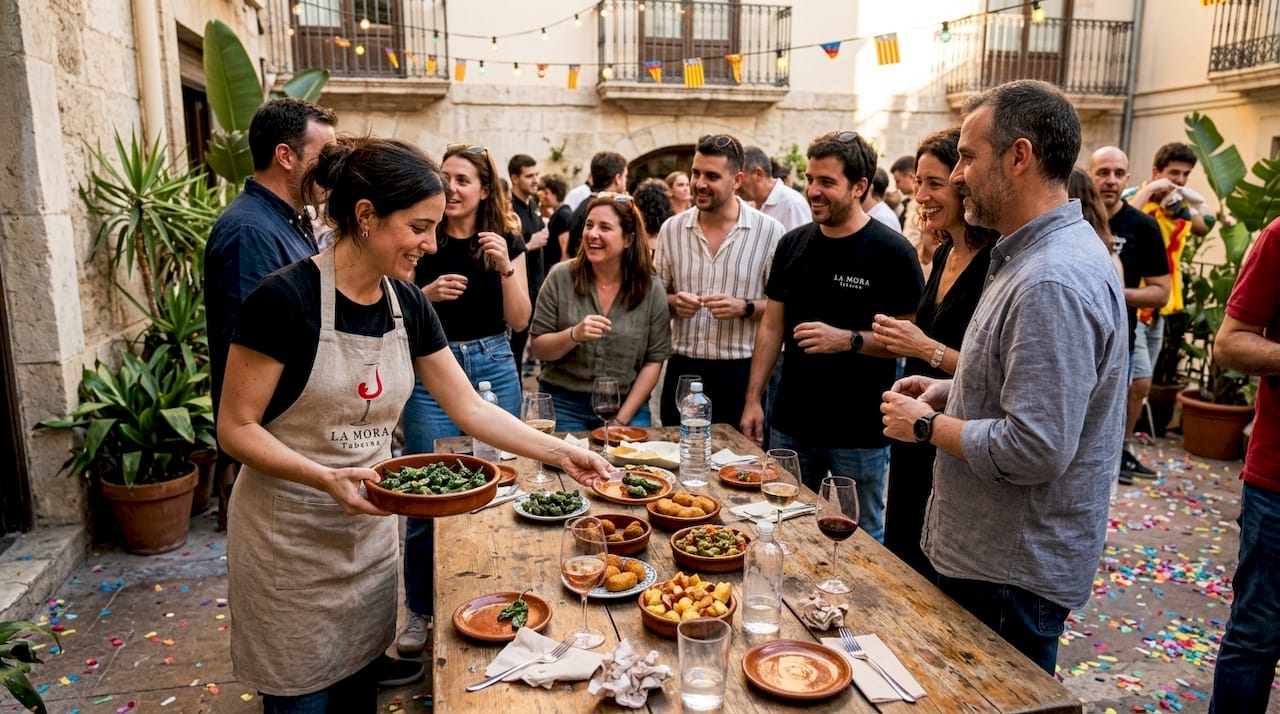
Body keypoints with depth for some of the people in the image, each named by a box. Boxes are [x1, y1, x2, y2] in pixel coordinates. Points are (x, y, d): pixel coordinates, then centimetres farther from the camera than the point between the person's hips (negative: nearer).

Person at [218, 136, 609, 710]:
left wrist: (560, 452, -3)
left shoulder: (406, 304, -1)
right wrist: (327, 477, -29)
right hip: (291, 540, -5)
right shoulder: (285, 298, -20)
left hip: (370, 531, 6)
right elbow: (235, 427, -15)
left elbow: (471, 408, 3)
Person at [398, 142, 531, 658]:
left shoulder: (506, 241, 3)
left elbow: (519, 320, -1)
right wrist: (426, 295, -18)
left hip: (494, 368, 2)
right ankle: (420, 610, 21)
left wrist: (505, 267, -15)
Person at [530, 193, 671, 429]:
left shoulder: (652, 289, -5)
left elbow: (654, 361, -3)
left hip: (629, 405, 0)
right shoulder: (561, 277, -5)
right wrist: (574, 335, -23)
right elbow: (538, 348, -3)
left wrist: (621, 419, -10)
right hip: (564, 406, 0)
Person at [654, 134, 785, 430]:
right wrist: (674, 303, -8)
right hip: (682, 369, 3)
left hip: (740, 372, -2)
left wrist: (745, 308, -18)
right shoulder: (672, 228, 5)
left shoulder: (768, 231, -4)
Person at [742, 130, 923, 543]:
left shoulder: (891, 252, -10)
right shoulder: (792, 244, 5)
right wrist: (753, 398, 6)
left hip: (860, 432, -5)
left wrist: (849, 340, -25)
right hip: (791, 424, 5)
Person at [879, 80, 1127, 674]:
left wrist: (927, 426, -16)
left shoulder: (1051, 283, -27)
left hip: (1015, 573, -10)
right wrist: (950, 391, 6)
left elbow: (1035, 450, -30)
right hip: (990, 551, 10)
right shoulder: (1035, 254, 9)